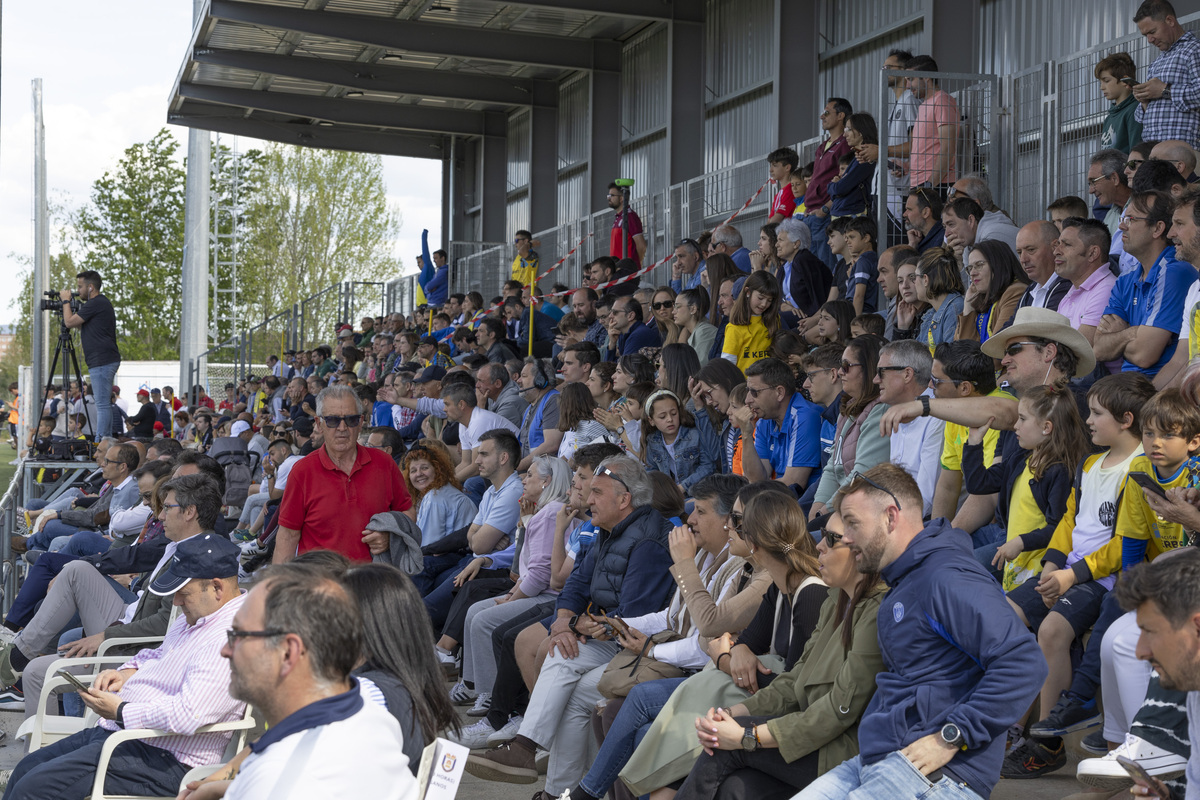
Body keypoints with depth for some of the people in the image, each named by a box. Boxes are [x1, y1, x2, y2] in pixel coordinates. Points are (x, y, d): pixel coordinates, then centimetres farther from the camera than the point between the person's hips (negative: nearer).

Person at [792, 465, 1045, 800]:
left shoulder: (946, 580, -14)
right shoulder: (902, 581, 21)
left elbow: (1023, 661, -26)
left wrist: (951, 737, -23)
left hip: (934, 772, -10)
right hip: (875, 759, 10)